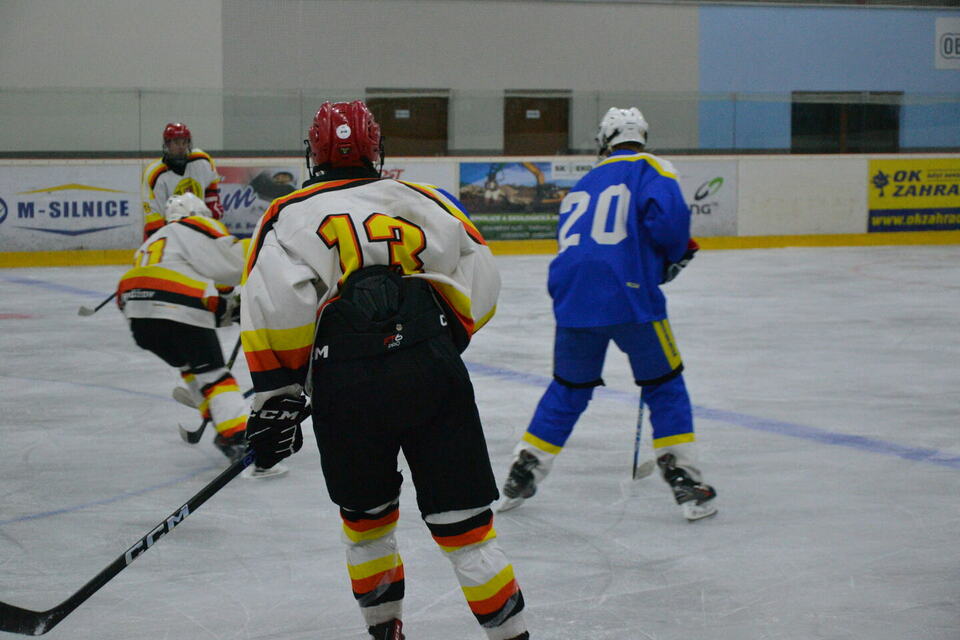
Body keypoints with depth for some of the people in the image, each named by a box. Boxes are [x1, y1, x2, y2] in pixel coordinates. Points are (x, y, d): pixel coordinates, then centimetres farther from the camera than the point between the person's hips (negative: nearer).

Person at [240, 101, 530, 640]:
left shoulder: (290, 216, 12)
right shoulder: (422, 200, 19)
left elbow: (273, 307, -4)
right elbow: (480, 282, 14)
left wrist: (278, 397, -2)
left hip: (346, 385, -1)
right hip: (433, 374, 1)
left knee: (366, 514, 21)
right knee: (461, 517, 6)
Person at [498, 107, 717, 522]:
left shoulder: (583, 185, 24)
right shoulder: (649, 169, 7)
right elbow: (667, 217, -12)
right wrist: (674, 257, 8)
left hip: (573, 298, 5)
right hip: (628, 297, -5)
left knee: (567, 391, 20)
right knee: (664, 386, 10)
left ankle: (519, 480, 23)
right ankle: (684, 481, 5)